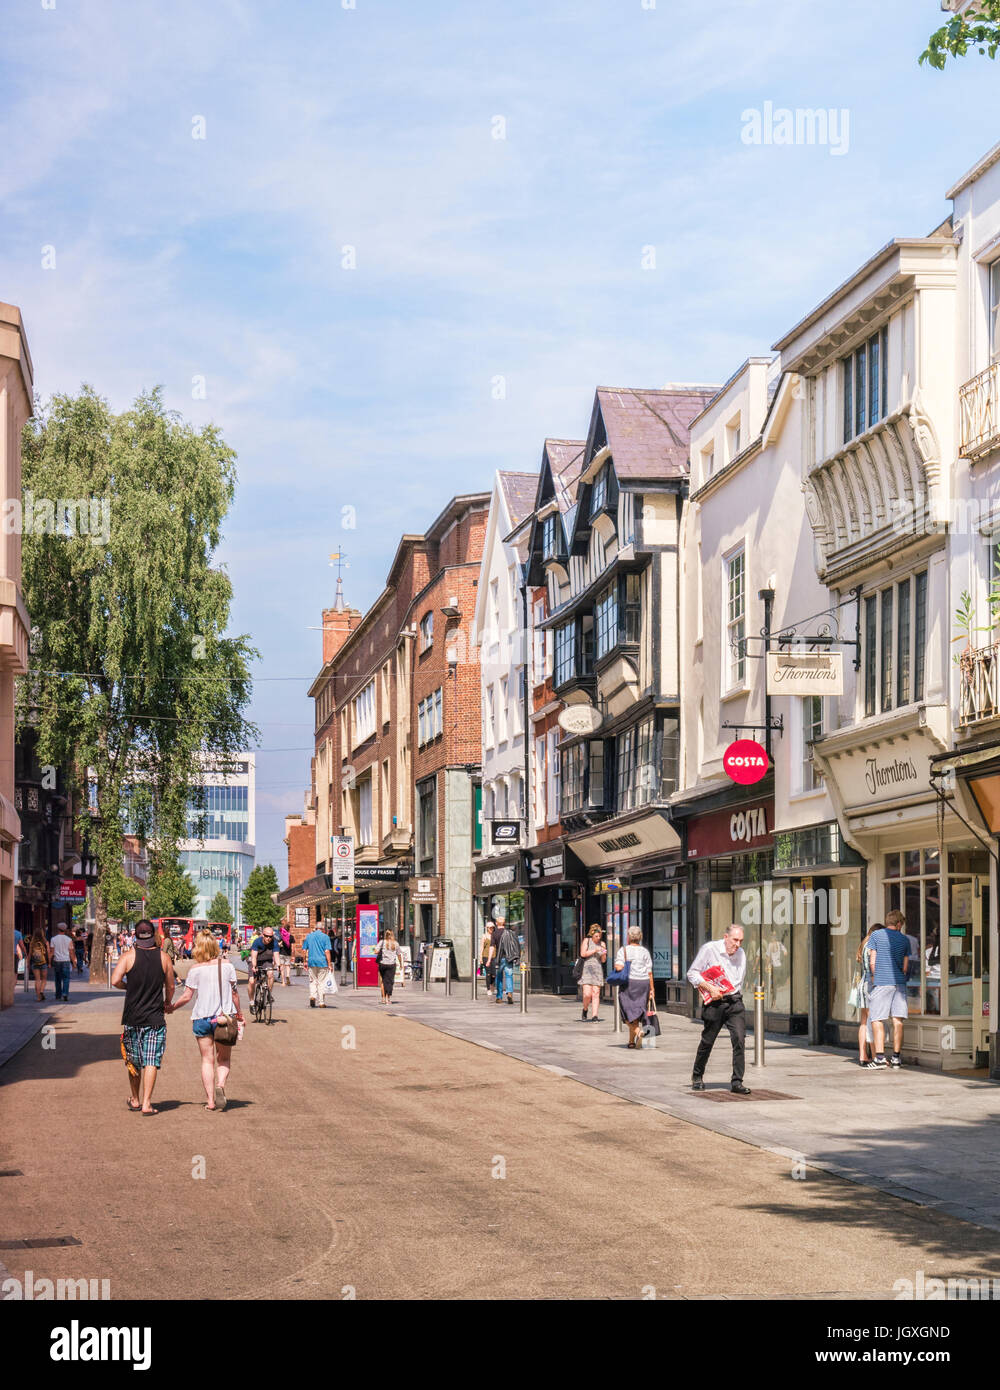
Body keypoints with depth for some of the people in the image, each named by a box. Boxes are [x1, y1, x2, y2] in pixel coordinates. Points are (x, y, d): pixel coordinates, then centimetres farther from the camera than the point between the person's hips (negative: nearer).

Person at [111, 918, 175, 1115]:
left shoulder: (128, 955, -5)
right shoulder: (164, 958, 0)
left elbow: (115, 981, -15)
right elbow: (170, 986, 8)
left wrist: (128, 987, 7)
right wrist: (167, 1003, 28)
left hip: (132, 1017, 0)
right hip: (155, 1018, 0)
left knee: (133, 1061, 15)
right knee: (151, 1061, -1)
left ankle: (135, 1100, 27)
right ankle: (146, 1103, -8)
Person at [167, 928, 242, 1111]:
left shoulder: (196, 969, -6)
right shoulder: (227, 965, -2)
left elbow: (187, 996, -5)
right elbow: (234, 992, 1)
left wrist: (172, 1007, 12)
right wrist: (239, 1013, 15)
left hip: (202, 1017, -1)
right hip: (224, 1016, 1)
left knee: (207, 1060, 8)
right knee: (224, 1059, 13)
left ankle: (210, 1100, 3)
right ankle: (220, 1085, -15)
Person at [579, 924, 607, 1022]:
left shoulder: (602, 944, 10)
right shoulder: (586, 941, 3)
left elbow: (603, 960, 11)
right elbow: (583, 953, -8)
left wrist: (604, 954, -10)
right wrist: (595, 951, -14)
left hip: (598, 969, 3)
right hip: (587, 969, -3)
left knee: (596, 994, -5)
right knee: (587, 994, -12)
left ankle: (594, 1016, -6)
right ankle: (585, 1010, 15)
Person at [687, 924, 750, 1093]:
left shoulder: (741, 953, 11)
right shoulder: (710, 949, -6)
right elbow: (692, 973, -5)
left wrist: (737, 994, 11)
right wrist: (710, 988, -15)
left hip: (735, 1002, 3)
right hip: (714, 1003, -3)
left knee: (739, 1039, -13)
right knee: (707, 1041, 7)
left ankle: (737, 1082, -9)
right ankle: (697, 1076, 30)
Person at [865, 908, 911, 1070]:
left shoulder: (876, 935, 2)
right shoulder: (904, 939, 10)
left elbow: (872, 962, -1)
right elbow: (905, 966, 9)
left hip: (881, 982, -3)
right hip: (899, 982, 3)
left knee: (877, 1019, -3)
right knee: (897, 1020, 7)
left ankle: (880, 1057, -12)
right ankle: (896, 1057, 9)